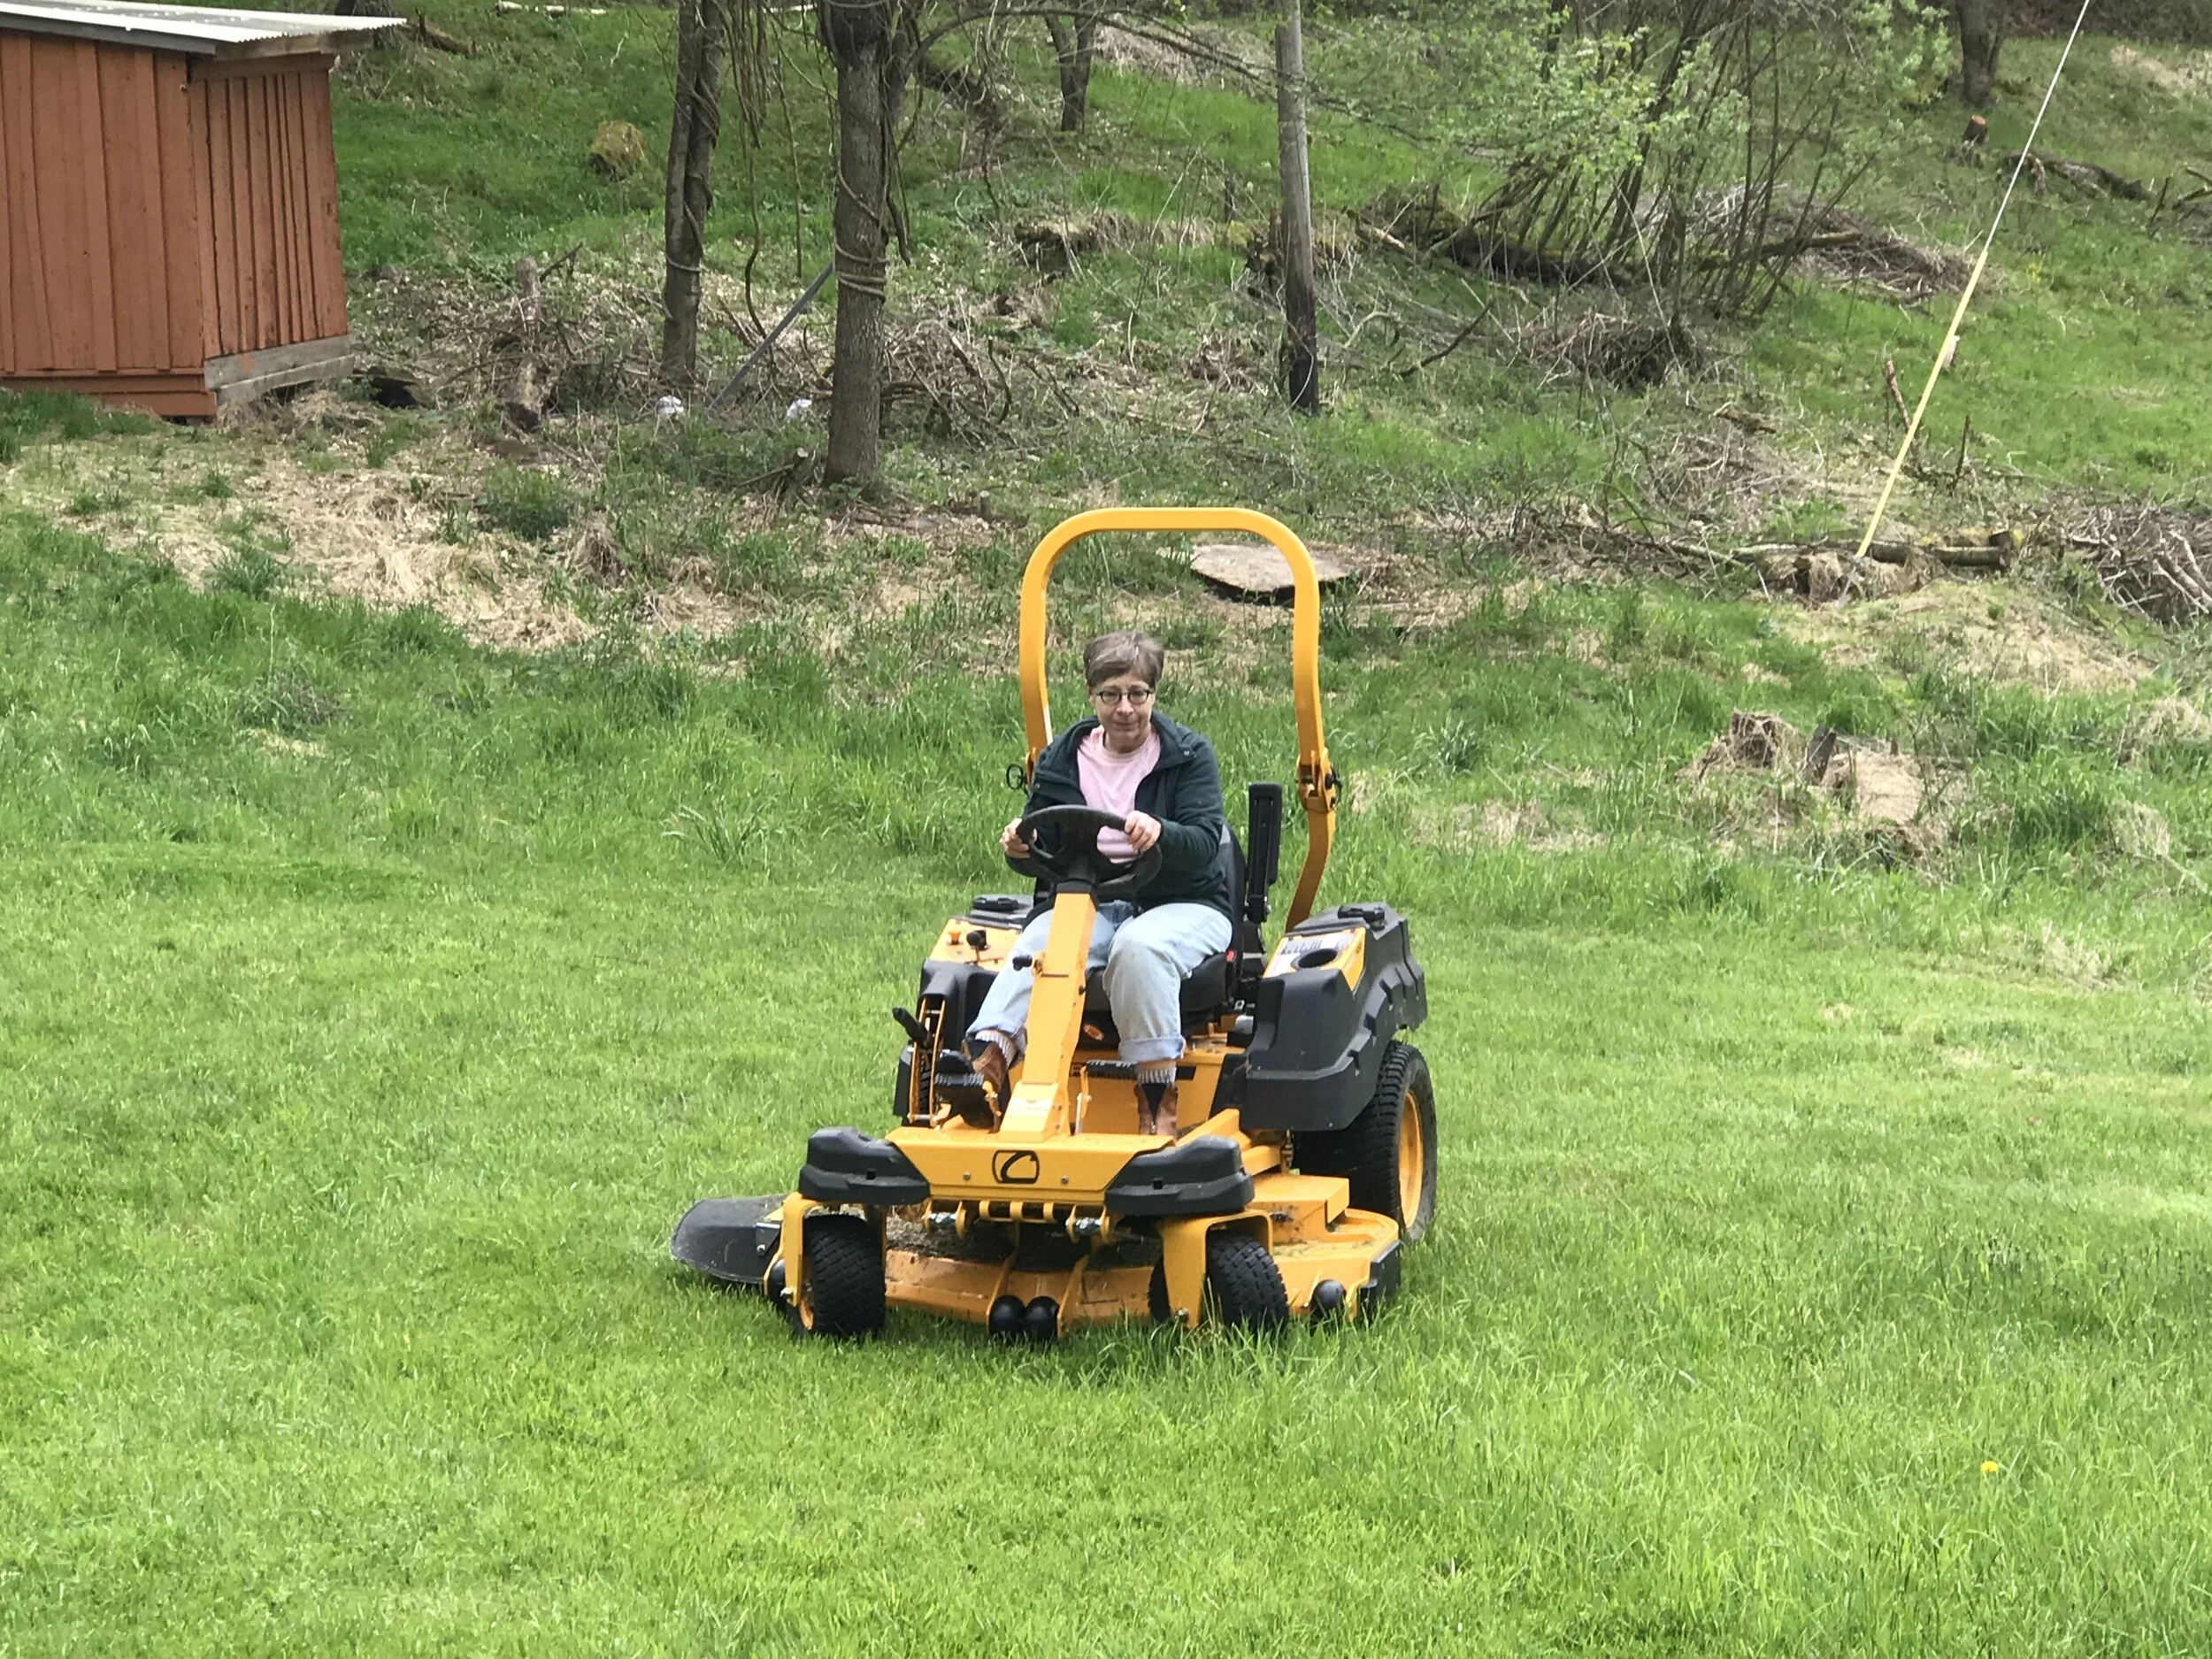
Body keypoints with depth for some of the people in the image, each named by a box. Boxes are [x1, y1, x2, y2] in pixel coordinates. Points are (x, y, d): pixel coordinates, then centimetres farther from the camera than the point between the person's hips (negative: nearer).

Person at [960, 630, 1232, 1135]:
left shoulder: (1188, 754, 4)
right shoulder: (1060, 760, 13)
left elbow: (1204, 843, -9)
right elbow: (1042, 858, 14)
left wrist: (1160, 834, -32)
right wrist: (1019, 849, -12)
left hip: (1180, 905, -2)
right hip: (1083, 903, 3)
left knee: (1140, 947, -38)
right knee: (1038, 949, -31)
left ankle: (1159, 1102, -37)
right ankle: (985, 1066, -53)